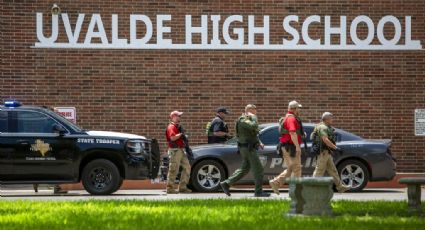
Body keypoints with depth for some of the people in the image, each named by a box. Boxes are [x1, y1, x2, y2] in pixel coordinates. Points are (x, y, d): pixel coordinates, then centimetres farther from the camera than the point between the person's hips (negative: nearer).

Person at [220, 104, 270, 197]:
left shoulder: (247, 120, 18)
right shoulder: (243, 120, -16)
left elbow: (253, 133, 28)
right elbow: (254, 127, -34)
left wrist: (259, 143, 16)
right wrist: (253, 117, -18)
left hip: (248, 148, 11)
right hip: (248, 148, -11)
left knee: (244, 169, 14)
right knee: (258, 169, -6)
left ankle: (226, 184, 13)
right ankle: (259, 191, -1)